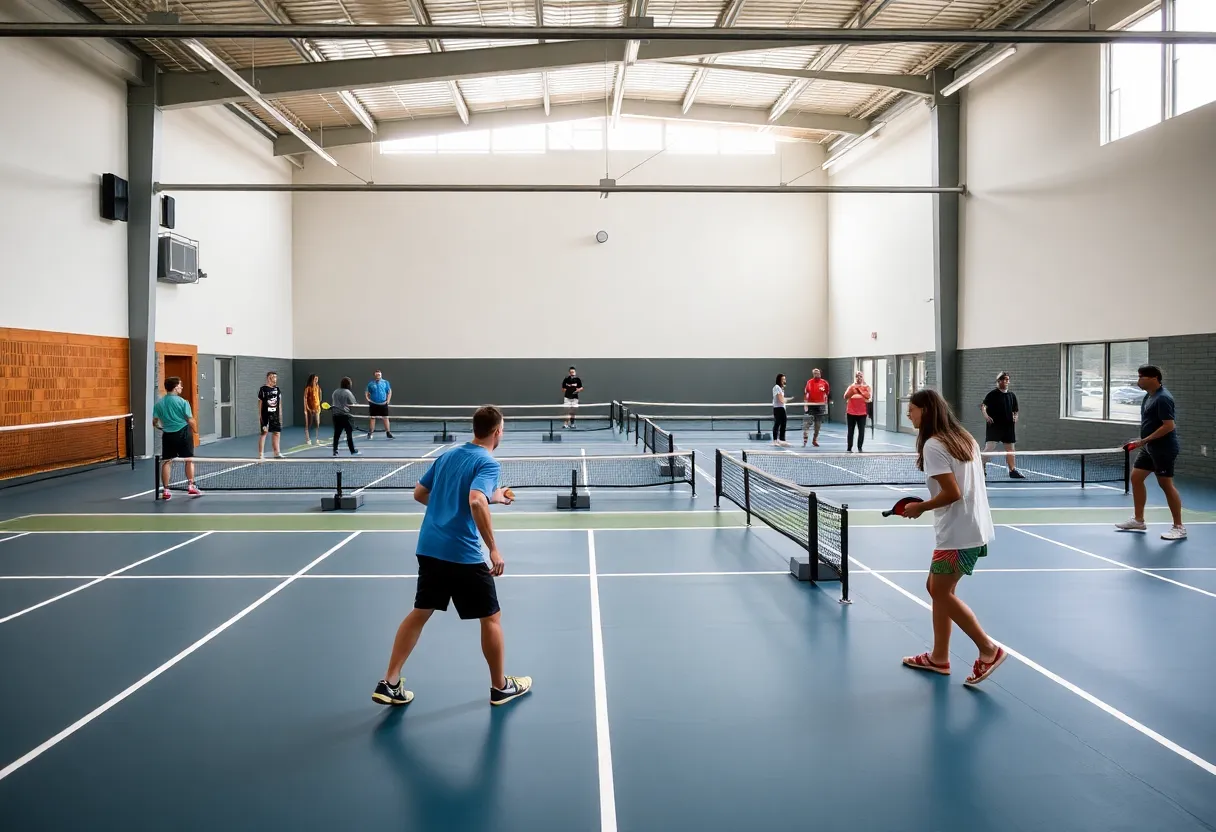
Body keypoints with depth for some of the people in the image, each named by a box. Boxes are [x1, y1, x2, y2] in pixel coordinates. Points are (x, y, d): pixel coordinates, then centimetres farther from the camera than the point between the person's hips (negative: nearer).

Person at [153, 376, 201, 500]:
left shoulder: (158, 404, 3)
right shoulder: (182, 402, -10)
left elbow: (154, 422, 4)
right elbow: (190, 421, -12)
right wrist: (195, 430, 6)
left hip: (168, 435, 4)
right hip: (183, 433, -4)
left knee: (166, 462, 7)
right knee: (189, 460, 9)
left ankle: (165, 490, 8)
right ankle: (191, 486, 10)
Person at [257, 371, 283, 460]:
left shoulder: (277, 389, 11)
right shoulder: (263, 389, -5)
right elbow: (260, 403, -5)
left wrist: (280, 415, 13)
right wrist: (259, 415, -8)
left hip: (275, 415, 6)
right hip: (265, 415, -6)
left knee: (276, 433, 10)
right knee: (263, 433, -4)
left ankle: (276, 453, 21)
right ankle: (260, 454, 0)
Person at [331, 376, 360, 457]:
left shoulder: (335, 392, 8)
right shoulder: (348, 393, -9)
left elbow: (331, 404, 13)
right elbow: (352, 405, -9)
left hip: (336, 415, 5)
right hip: (346, 415, -5)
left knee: (336, 434, 9)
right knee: (349, 433, 2)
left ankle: (335, 451, 10)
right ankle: (353, 451, 7)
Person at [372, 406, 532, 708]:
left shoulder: (448, 455, 12)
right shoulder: (488, 463, -11)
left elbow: (419, 494, 19)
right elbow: (476, 502, -28)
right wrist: (494, 549, -24)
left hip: (429, 548, 7)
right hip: (463, 554, -7)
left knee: (420, 613, 18)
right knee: (491, 617, 10)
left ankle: (389, 684, 16)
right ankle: (501, 687, 23)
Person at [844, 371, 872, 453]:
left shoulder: (866, 387, 3)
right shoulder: (851, 386, 6)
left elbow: (868, 396, -13)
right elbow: (845, 397, -5)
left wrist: (859, 390, -20)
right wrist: (852, 390, -19)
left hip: (862, 413, -1)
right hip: (851, 412, 1)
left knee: (861, 431, -5)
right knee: (851, 431, 4)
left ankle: (859, 448, 4)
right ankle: (849, 448, 9)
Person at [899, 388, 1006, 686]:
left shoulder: (933, 445, -15)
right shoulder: (964, 438, 13)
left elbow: (952, 493, -20)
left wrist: (920, 507, -8)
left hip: (959, 532, -10)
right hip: (973, 527, 10)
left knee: (941, 592, -2)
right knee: (937, 588, 13)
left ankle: (989, 649, 3)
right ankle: (939, 657, 19)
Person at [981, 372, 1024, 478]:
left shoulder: (1012, 395, 11)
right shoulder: (993, 393, -4)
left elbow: (1015, 411, 19)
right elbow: (983, 405, -12)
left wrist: (1015, 417, -1)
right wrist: (985, 415, -28)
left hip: (1008, 426, 5)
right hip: (994, 425, -5)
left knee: (1010, 449, 11)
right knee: (989, 447, -12)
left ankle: (1013, 471, 20)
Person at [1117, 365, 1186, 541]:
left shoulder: (1163, 398, -20)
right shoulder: (1149, 396, 10)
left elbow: (1169, 426, -25)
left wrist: (1144, 440, -23)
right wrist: (1143, 442, 16)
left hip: (1163, 448, -10)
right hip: (1149, 447, 10)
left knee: (1166, 484, -4)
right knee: (1136, 478, 11)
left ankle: (1179, 527, 5)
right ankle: (1139, 520, 20)